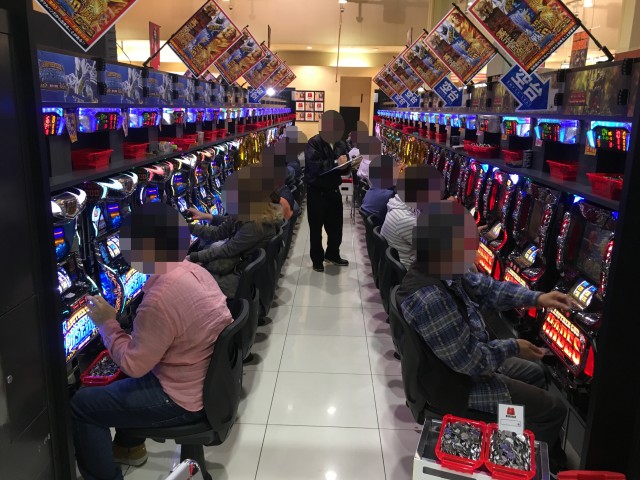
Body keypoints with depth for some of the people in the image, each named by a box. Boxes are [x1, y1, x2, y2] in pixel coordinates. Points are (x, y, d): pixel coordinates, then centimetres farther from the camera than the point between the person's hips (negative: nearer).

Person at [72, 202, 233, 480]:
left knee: (81, 405, 5)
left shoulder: (160, 300, -31)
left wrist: (106, 323, -8)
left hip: (183, 399, -9)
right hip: (207, 382, 9)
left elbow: (134, 365, -19)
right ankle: (130, 447, 46)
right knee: (117, 377, 31)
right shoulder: (195, 271, -2)